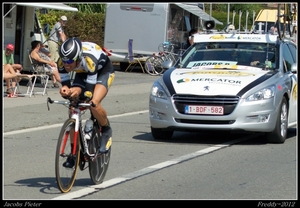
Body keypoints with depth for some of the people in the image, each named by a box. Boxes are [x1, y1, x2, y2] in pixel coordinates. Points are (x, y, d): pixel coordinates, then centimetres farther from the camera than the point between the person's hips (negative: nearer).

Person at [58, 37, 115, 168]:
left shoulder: (89, 59, -42)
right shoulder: (63, 61, -28)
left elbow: (90, 89, -36)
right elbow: (65, 83, -19)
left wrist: (79, 90, -58)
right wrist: (65, 89, -43)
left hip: (103, 71, -5)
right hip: (83, 73, 5)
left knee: (94, 104, -30)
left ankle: (107, 132, 0)